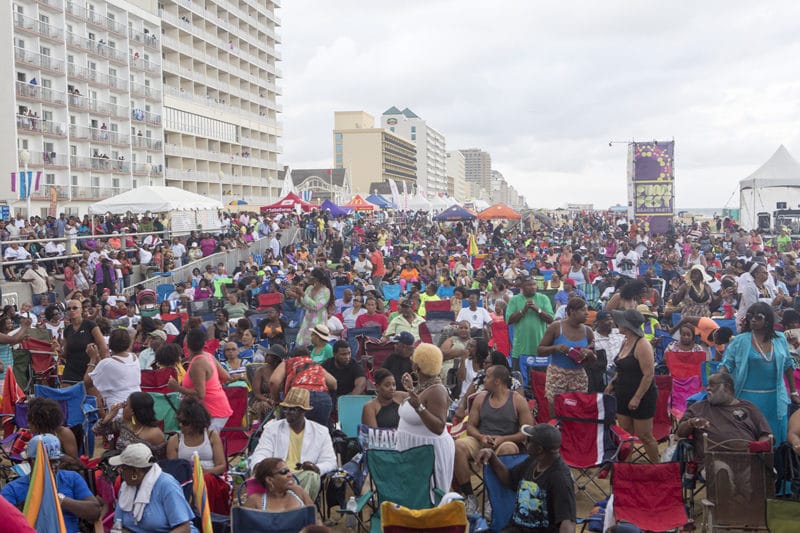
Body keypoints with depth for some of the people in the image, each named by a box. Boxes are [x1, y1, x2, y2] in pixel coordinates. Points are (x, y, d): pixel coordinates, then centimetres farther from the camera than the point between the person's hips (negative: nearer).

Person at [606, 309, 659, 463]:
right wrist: (612, 383, 13)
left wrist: (637, 398, -21)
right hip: (623, 395, 8)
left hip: (641, 398, -8)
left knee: (644, 436, 1)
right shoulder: (625, 343, 10)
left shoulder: (642, 346, -18)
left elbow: (648, 374, -21)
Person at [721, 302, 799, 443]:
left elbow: (788, 366, 13)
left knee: (776, 439, 9)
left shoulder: (780, 339, 4)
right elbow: (726, 365, -4)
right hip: (748, 397, -2)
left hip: (775, 399, 3)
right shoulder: (740, 341, -4)